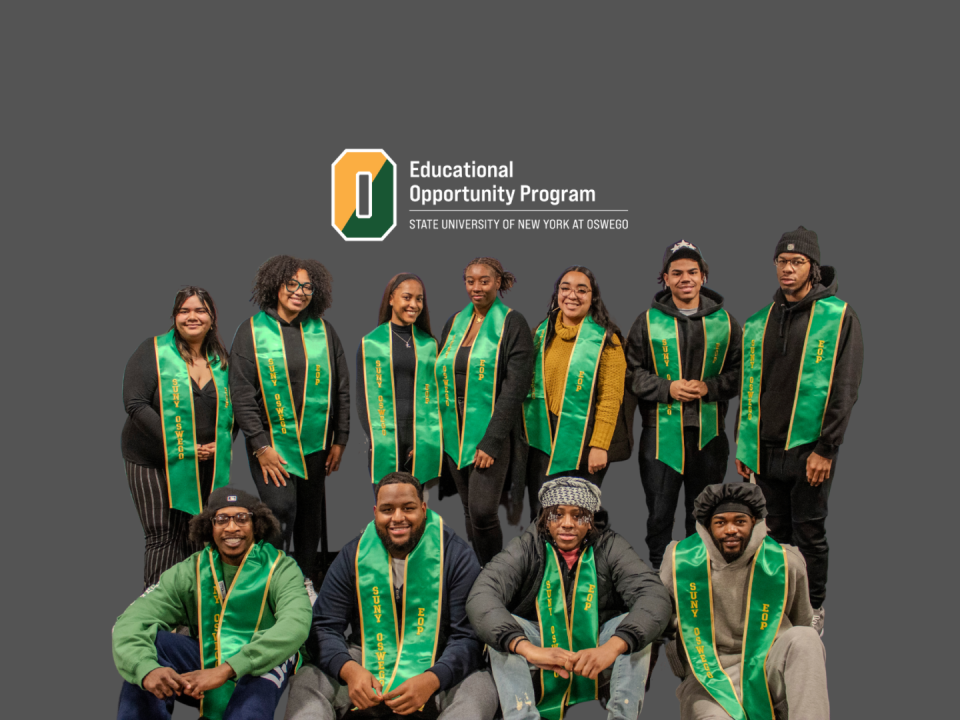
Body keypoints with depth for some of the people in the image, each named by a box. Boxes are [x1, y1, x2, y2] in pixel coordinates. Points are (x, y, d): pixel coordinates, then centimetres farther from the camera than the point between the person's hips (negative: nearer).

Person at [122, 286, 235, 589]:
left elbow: (231, 410, 17)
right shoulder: (154, 351, -4)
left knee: (195, 538, 6)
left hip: (206, 466, 4)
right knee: (162, 536, -3)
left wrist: (219, 445, -3)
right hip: (154, 462, -4)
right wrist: (181, 446, -17)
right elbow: (136, 404, -13)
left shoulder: (221, 359, 9)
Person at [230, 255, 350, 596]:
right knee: (281, 508, -14)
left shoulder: (323, 331, 6)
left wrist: (339, 440, 6)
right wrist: (261, 446, -11)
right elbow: (241, 394, -5)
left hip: (315, 442, 3)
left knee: (310, 511, 10)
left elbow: (341, 389, 10)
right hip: (272, 441, -3)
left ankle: (306, 580, 25)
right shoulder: (252, 331, -1)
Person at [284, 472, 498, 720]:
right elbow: (324, 627, -1)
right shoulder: (354, 555, 1)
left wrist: (431, 680, -31)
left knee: (481, 688, -31)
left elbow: (469, 636, -11)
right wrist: (349, 670, -24)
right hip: (366, 664, 2)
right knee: (306, 683, -23)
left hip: (436, 668, -1)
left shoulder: (456, 555, -6)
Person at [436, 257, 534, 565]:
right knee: (469, 513, 10)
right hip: (455, 432, 5)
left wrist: (491, 440, -18)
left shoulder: (512, 323, -5)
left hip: (492, 432, -5)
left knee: (483, 512, -14)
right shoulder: (454, 323, 12)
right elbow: (441, 378, 16)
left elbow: (515, 387, -12)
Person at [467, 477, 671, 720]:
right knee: (503, 627, -26)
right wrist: (528, 649, -43)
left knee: (634, 626, -24)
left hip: (597, 671, 0)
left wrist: (611, 648, -41)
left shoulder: (610, 548, -7)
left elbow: (656, 598, -22)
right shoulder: (525, 548, -9)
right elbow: (480, 598, -25)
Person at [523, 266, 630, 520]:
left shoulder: (605, 339, -4)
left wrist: (599, 446, -16)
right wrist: (528, 432, 8)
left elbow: (610, 398, -9)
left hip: (584, 444, -4)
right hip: (543, 442, 4)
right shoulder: (542, 333, 10)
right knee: (540, 516, 7)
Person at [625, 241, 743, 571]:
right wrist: (668, 388, -13)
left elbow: (739, 372, 7)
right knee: (659, 515, 5)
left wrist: (709, 388, -11)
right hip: (661, 432, -1)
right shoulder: (648, 321, 2)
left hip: (708, 433, 2)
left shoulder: (724, 321, 6)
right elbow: (632, 372, 2)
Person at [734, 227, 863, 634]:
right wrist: (743, 445, 12)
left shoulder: (838, 317, -5)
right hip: (766, 448, 5)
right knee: (776, 531, 13)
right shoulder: (760, 321, 10)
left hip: (809, 449, -4)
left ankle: (813, 608, 21)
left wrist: (825, 449, -14)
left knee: (809, 532, 4)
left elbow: (844, 389, -8)